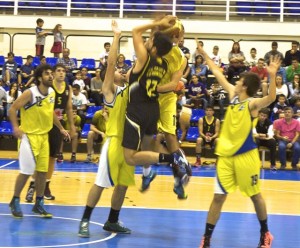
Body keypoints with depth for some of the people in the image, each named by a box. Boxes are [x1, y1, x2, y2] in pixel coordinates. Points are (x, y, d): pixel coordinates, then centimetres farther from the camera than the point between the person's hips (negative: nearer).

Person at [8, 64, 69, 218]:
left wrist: (61, 128, 21)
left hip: (44, 135, 7)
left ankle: (38, 204, 18)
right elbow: (13, 109, -12)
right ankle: (15, 201, 12)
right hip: (29, 135, -7)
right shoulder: (30, 93, -18)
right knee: (27, 171, -5)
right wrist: (16, 127, -22)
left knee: (43, 171, 7)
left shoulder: (52, 93, 3)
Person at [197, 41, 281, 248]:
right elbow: (219, 75, 16)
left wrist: (272, 76, -45)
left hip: (245, 155, -5)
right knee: (219, 197, 5)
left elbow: (271, 98, -32)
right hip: (226, 155, 5)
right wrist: (205, 55, 20)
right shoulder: (233, 96, 6)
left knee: (255, 195, 9)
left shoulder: (253, 104, -12)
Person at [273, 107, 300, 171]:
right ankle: (283, 164, -15)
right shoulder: (279, 122, 0)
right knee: (281, 147, -36)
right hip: (282, 140, 0)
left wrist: (292, 143, -18)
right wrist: (282, 138, -22)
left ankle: (294, 164, -8)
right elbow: (277, 134, 0)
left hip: (293, 140, 1)